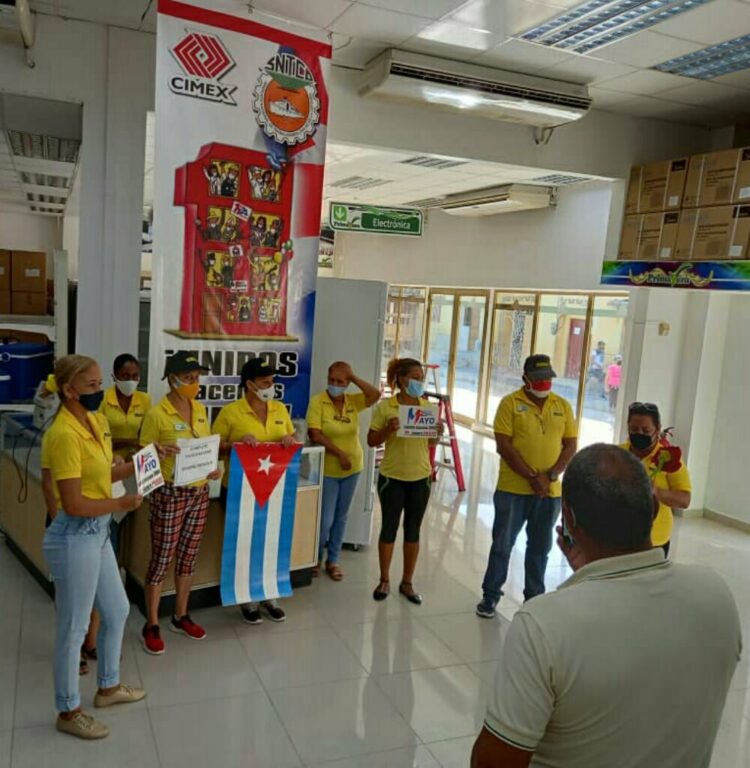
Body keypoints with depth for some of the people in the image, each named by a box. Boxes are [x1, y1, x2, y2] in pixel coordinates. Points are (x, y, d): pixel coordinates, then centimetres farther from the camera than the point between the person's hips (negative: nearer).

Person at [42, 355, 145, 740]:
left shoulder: (95, 421, 4)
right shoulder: (65, 434, -23)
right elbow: (73, 505, -24)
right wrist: (120, 504, -13)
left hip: (97, 532, 9)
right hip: (75, 537, -9)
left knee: (117, 611, 22)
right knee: (73, 627, 8)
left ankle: (108, 687, 43)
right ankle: (68, 712, 28)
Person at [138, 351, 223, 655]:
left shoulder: (200, 409, 6)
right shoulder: (156, 415, -13)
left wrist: (213, 468, -2)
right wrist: (159, 453, -27)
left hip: (199, 493, 6)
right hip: (169, 494, -6)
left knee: (188, 556, 15)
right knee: (162, 559, 3)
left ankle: (181, 616, 31)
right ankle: (151, 625, 17)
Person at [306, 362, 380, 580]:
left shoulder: (353, 401, 1)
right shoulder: (317, 402, -11)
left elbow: (376, 394, -14)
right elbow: (315, 435, -19)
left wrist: (354, 377, -12)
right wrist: (339, 454, -20)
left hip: (352, 469, 4)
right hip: (327, 470, -4)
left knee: (341, 517, 14)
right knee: (325, 519, 0)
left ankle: (333, 560, 28)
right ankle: (315, 558, 24)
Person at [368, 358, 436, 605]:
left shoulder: (427, 406, 2)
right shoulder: (385, 406, -8)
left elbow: (431, 440, 10)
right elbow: (371, 441, -6)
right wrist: (388, 429, -23)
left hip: (420, 477, 3)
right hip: (392, 477, -3)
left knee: (413, 530, 10)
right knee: (389, 528, 7)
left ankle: (407, 583, 23)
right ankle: (384, 580, 23)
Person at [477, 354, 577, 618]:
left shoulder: (563, 406, 6)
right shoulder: (510, 403, -5)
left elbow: (571, 446, 4)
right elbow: (503, 446, -11)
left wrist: (549, 477, -10)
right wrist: (532, 477, -15)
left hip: (550, 492, 3)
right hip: (513, 489, -3)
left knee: (540, 548, 14)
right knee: (502, 544, 7)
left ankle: (534, 598, 29)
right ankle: (490, 596, 22)